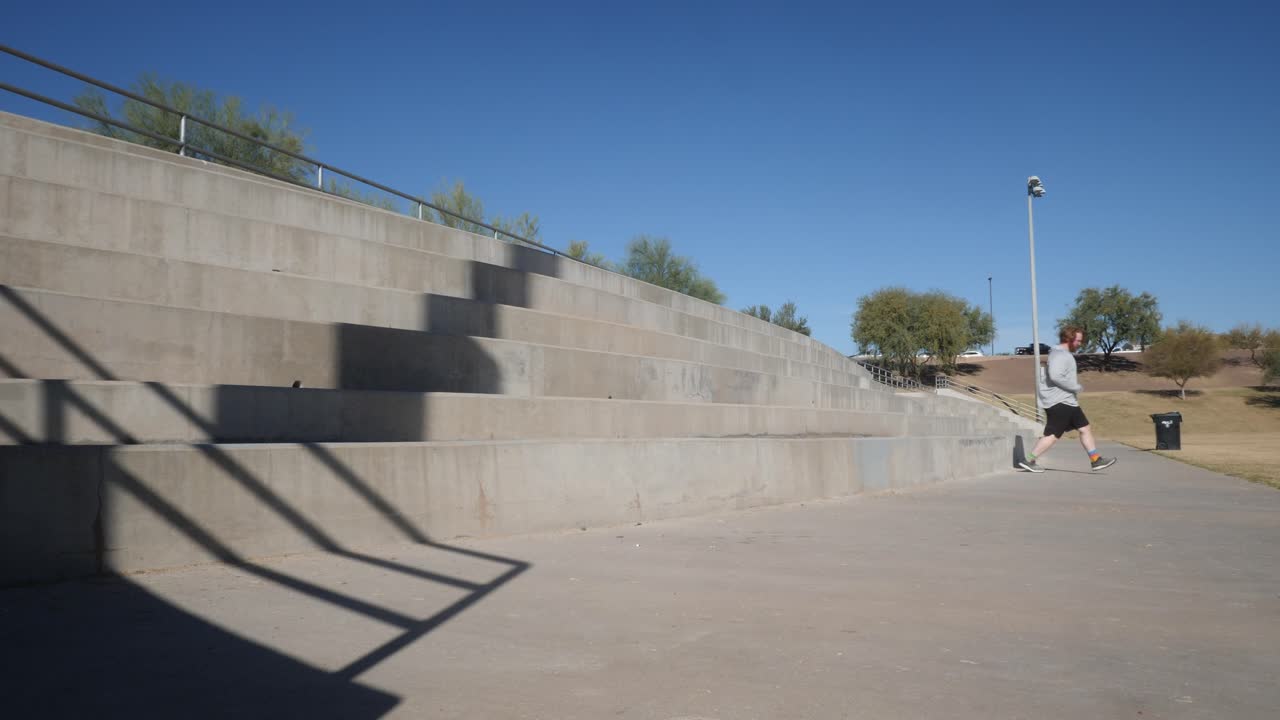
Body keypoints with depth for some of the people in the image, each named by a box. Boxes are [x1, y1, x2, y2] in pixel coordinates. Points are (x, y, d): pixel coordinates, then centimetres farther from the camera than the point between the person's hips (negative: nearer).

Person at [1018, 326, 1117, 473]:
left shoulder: (1065, 354, 18)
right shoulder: (1060, 355, -16)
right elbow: (1055, 376, -29)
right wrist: (1076, 387, -20)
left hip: (1067, 401, 11)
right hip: (1059, 402, -11)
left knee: (1085, 428, 10)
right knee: (1053, 435, -8)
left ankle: (1096, 460, 14)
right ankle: (1028, 460, -2)